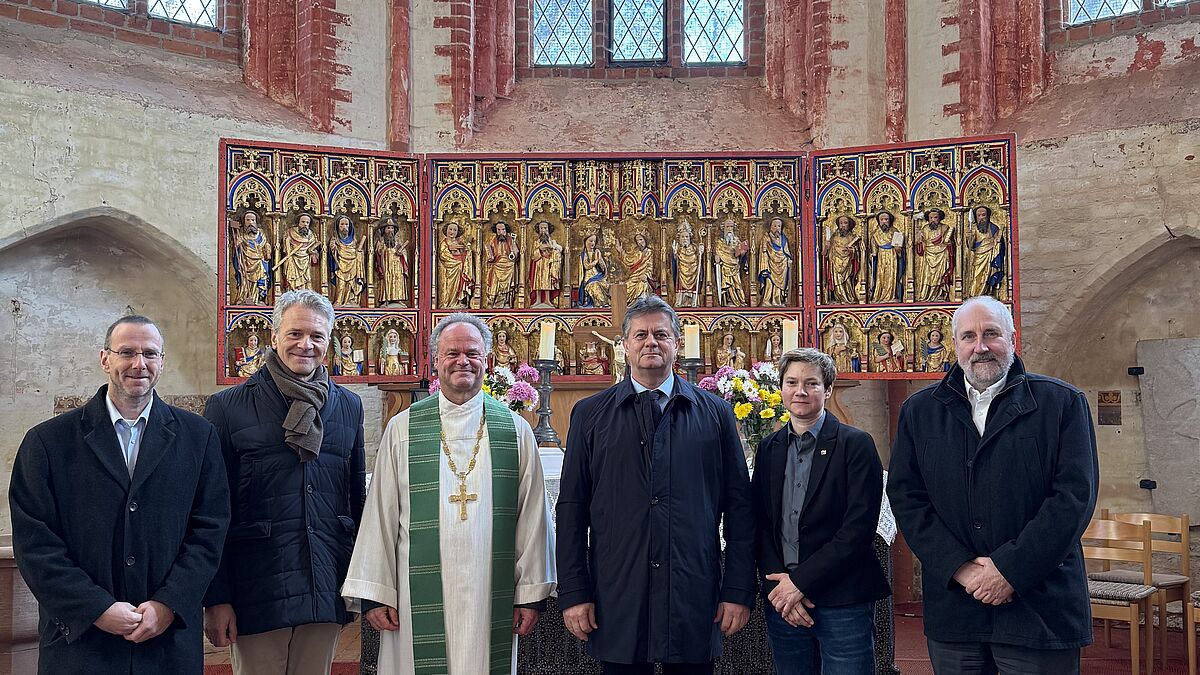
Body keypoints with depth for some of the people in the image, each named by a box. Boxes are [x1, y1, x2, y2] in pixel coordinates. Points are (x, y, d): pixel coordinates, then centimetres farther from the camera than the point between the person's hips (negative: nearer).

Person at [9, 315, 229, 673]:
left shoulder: (198, 436, 4)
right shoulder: (47, 441, 1)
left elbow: (209, 529, 0)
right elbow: (34, 541, -4)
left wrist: (169, 604, -10)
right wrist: (97, 609, -11)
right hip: (79, 640, -1)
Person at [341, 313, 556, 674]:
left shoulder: (515, 430, 4)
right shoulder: (402, 429, 3)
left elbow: (532, 515, 4)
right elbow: (380, 515, 3)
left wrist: (532, 591, 1)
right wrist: (374, 591, 0)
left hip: (491, 596, 1)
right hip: (420, 599, 0)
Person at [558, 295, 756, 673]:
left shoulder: (715, 413, 6)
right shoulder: (590, 414, 5)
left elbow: (738, 507, 5)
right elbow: (571, 508, 3)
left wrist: (739, 591, 0)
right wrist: (573, 593, -3)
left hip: (694, 599, 1)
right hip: (616, 601, 0)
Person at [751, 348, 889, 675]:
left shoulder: (855, 444, -4)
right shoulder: (769, 448, 10)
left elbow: (859, 527, -12)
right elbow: (760, 523, 8)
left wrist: (801, 582, -13)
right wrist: (779, 584, -7)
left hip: (843, 602, -4)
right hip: (782, 601, 4)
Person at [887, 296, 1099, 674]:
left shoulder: (1062, 403, 1)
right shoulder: (920, 411, 8)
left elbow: (1075, 494, -7)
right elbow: (906, 497, 2)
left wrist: (1010, 569, -14)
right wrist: (959, 567, -10)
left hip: (1039, 607, -2)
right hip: (952, 610, 2)